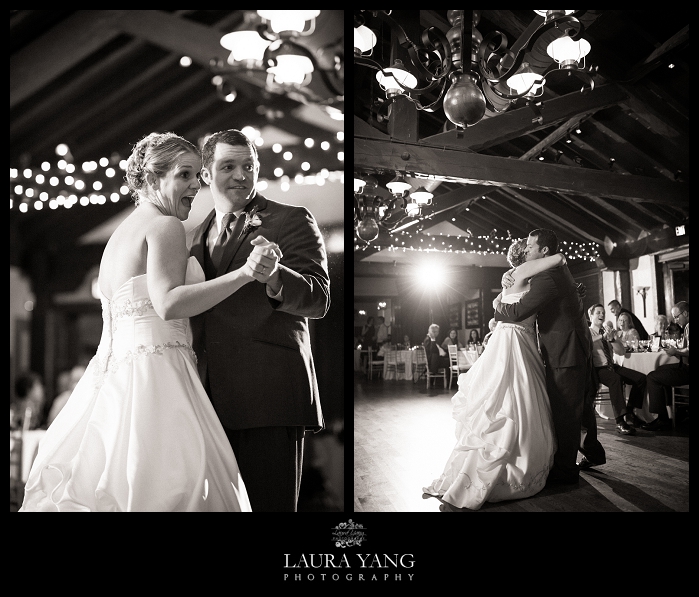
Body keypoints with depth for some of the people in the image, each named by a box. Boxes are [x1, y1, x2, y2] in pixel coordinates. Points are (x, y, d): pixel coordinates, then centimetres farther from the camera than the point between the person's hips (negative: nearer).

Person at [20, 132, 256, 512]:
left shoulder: (118, 234, 24)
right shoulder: (165, 225, -5)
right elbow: (169, 303, -20)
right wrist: (243, 274, -22)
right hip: (155, 371, -9)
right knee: (162, 488, -12)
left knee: (111, 486, 5)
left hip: (113, 376, 9)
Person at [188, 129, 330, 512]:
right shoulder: (195, 237, 18)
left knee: (269, 504, 0)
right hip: (211, 400, 6)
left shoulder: (292, 221, 1)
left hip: (269, 397, -5)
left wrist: (274, 277, -31)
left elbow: (318, 300, -12)